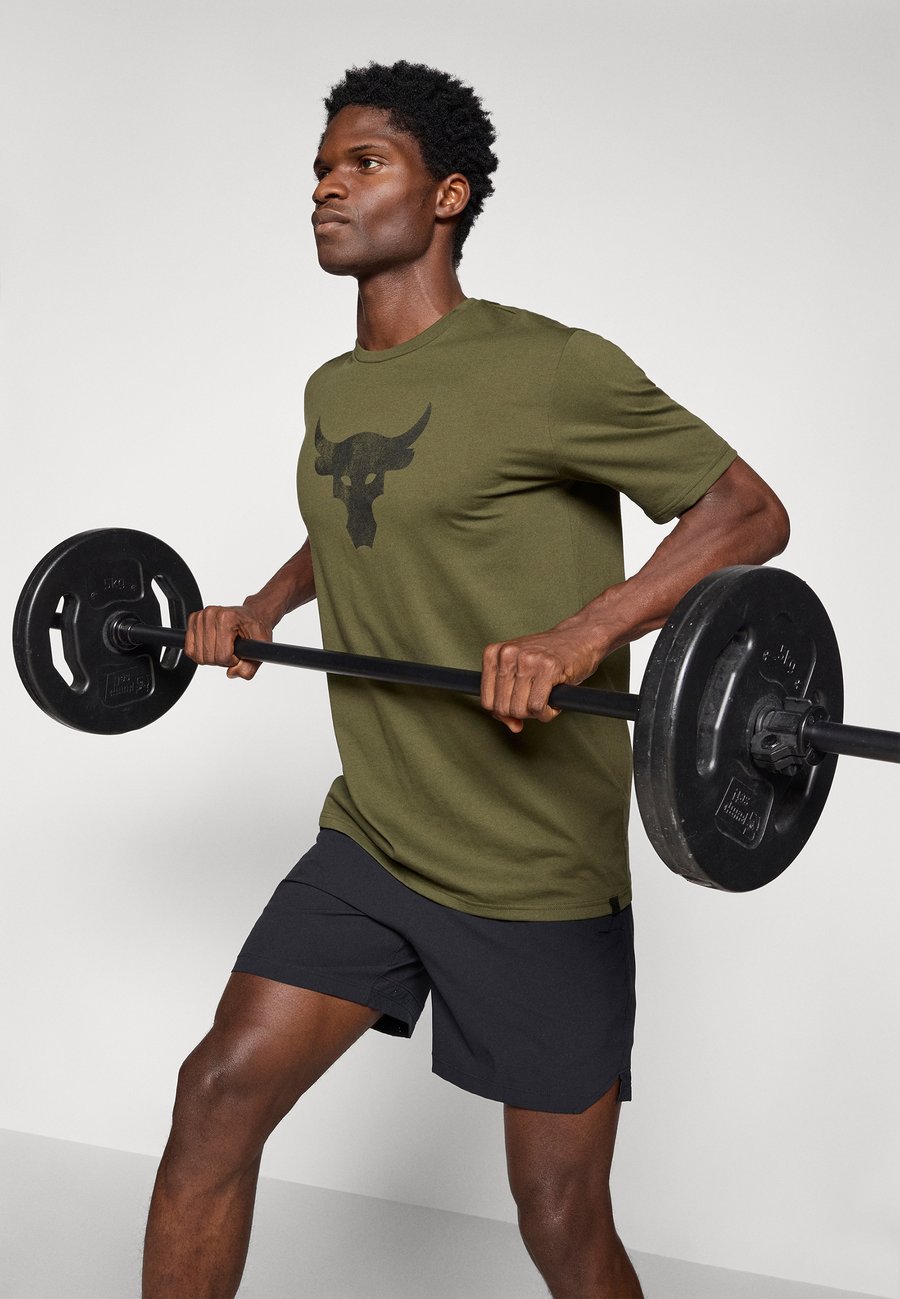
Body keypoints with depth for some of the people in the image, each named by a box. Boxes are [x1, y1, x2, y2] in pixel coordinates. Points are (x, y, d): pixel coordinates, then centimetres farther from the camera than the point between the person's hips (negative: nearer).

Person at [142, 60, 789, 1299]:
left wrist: (580, 637, -27)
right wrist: (264, 608, 15)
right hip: (369, 840, 7)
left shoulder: (545, 370, -15)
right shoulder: (334, 392, 10)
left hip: (535, 874, -6)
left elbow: (750, 511, -13)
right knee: (218, 1094, 1)